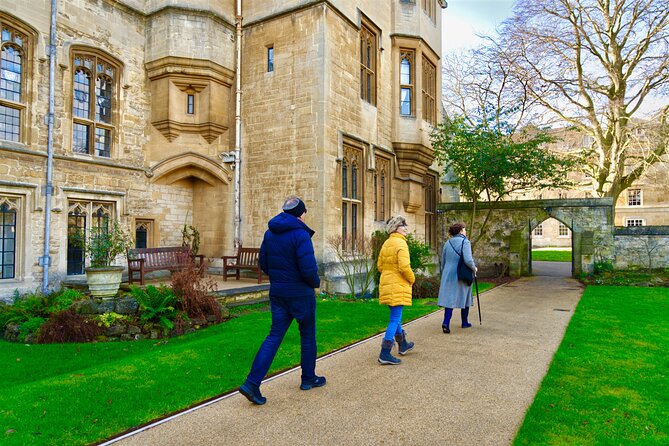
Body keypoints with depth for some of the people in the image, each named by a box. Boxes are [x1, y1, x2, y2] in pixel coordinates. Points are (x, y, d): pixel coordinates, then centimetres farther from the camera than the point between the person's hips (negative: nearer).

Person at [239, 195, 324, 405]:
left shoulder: (270, 233, 5)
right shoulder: (300, 235, -18)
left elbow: (263, 264, 9)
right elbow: (308, 269, -23)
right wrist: (316, 282, -3)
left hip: (277, 292, 6)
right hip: (300, 294, -6)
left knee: (274, 336, 8)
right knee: (308, 335, 14)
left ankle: (252, 383, -1)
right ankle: (309, 378, 29)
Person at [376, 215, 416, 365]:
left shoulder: (386, 243, 10)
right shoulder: (401, 243, -16)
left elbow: (380, 265, 15)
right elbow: (404, 266, -24)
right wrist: (412, 279, -8)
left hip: (386, 284, 9)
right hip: (398, 286, -9)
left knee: (396, 316, 22)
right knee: (395, 319, -4)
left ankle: (403, 345, 40)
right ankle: (385, 354, -4)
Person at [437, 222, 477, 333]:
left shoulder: (447, 243, 5)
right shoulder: (465, 242, -12)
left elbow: (443, 261, 12)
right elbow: (468, 260, -22)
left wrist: (444, 273, 24)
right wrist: (474, 268, -3)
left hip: (448, 275, 4)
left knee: (449, 298, 4)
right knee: (464, 298, 14)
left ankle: (446, 323, -12)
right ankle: (464, 322, 28)